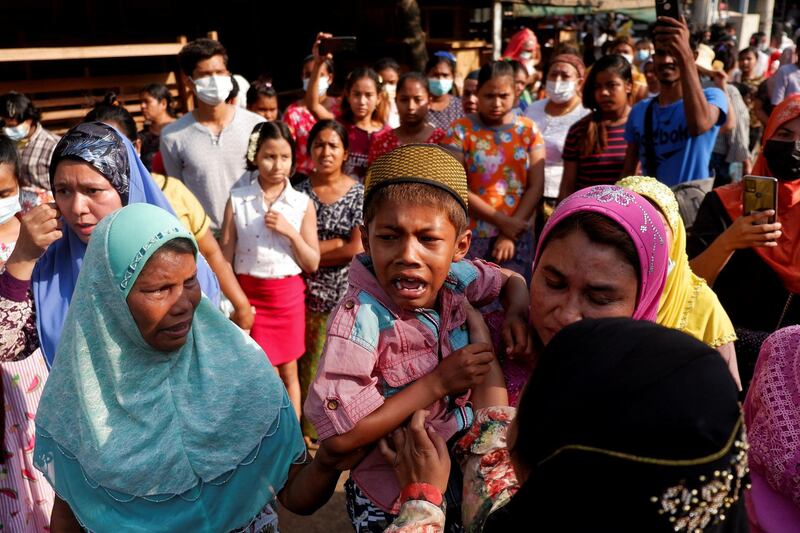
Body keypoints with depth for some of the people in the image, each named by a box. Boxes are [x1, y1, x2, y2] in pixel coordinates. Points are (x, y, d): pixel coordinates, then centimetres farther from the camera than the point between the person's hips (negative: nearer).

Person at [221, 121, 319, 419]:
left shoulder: (302, 203, -3)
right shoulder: (237, 200, -4)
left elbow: (313, 263, -2)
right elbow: (225, 257, -2)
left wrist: (290, 231, -16)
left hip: (288, 294, 1)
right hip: (249, 293, 0)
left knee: (288, 372, 14)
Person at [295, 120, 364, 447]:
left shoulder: (359, 194, -1)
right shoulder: (300, 193, 1)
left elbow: (357, 248, -8)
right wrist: (338, 243, -13)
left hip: (347, 290, 0)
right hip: (310, 291, 1)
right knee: (311, 359, 8)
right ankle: (309, 426, 25)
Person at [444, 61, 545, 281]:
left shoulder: (529, 130, 6)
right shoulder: (460, 130, -1)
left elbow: (536, 186, 1)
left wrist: (510, 235, -8)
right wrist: (500, 220, -12)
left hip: (518, 235, 2)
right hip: (472, 236, -2)